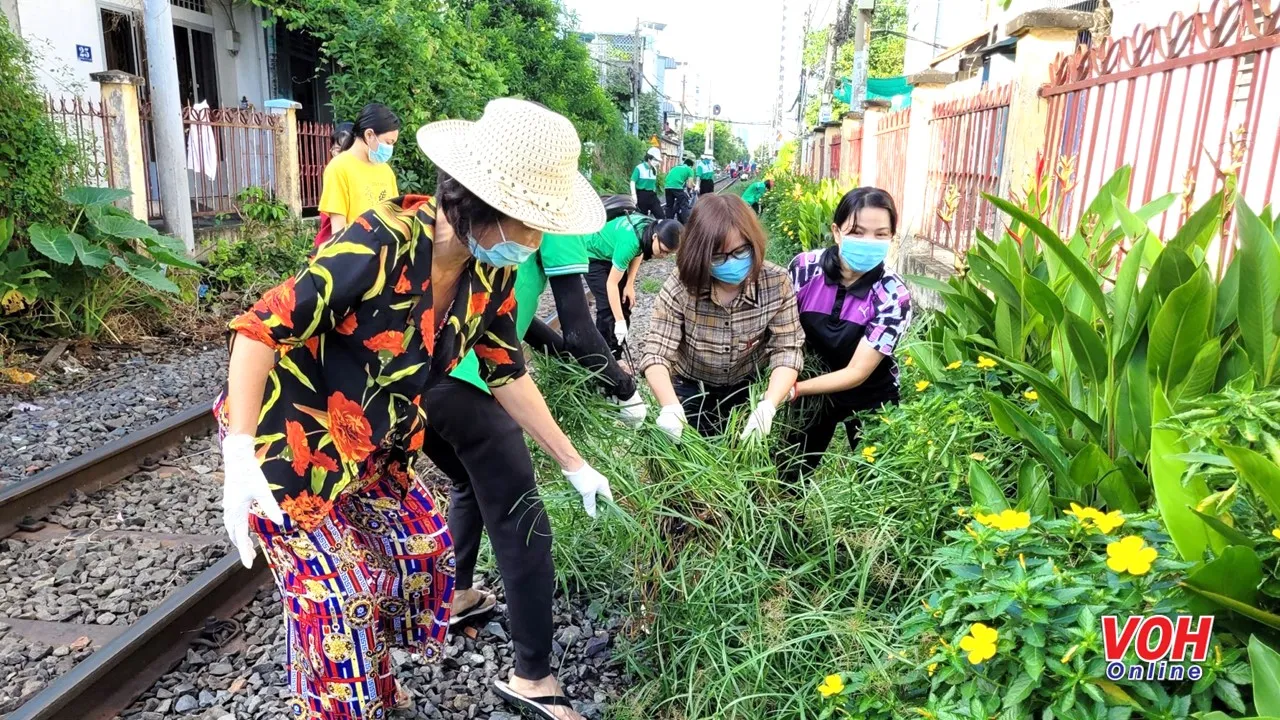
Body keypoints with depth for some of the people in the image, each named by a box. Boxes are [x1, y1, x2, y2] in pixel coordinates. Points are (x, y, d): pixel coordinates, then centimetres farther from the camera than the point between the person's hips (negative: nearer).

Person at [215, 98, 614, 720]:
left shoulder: (491, 273, -8)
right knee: (340, 593, -4)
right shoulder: (383, 243, -31)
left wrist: (574, 465, 5)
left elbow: (508, 375, 2)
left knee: (423, 551, 12)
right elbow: (263, 327, -26)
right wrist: (239, 458, -33)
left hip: (370, 450, 7)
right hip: (288, 446, -7)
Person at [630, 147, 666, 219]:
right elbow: (633, 182, -12)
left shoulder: (654, 170, 10)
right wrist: (633, 194, -22)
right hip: (642, 195, -5)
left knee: (661, 216, -5)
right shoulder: (639, 168, -8)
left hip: (652, 195, 5)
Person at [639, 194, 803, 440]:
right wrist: (671, 407, -45)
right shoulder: (681, 286, -25)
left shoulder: (777, 283, -21)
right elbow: (656, 353, -26)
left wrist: (767, 406, -38)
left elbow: (786, 350, -20)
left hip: (749, 388, 1)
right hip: (691, 389, -1)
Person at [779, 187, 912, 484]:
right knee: (790, 477, 13)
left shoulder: (893, 296, -24)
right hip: (813, 388, 2)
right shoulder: (805, 267, -20)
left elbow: (856, 373, -23)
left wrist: (794, 390, -28)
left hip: (868, 398, -1)